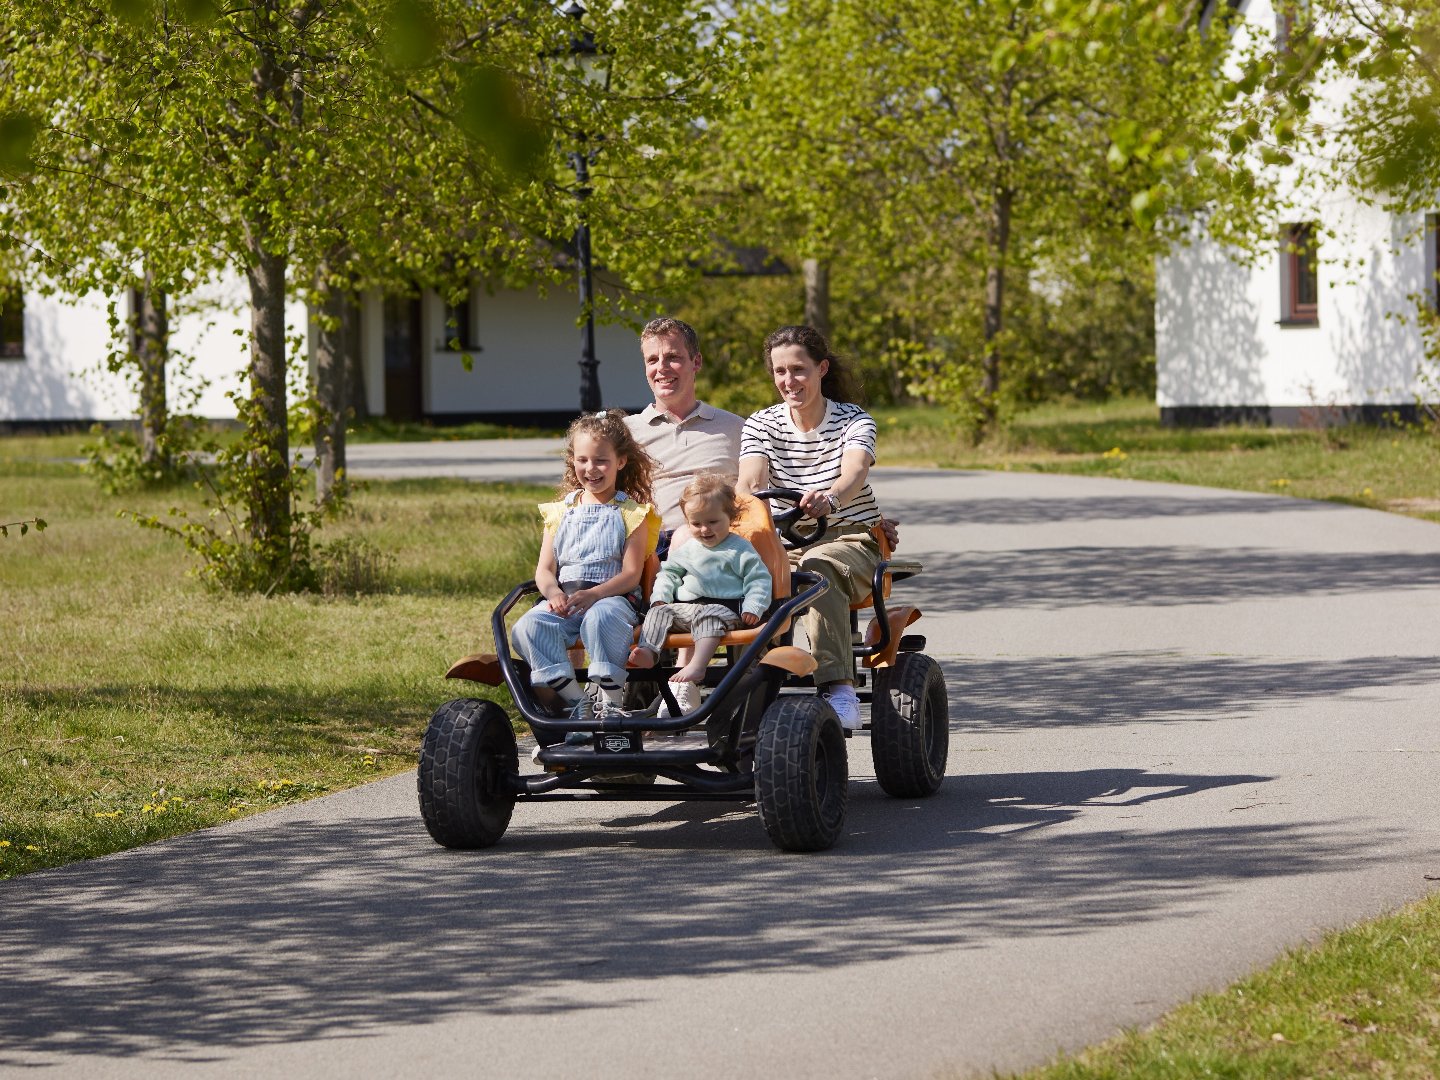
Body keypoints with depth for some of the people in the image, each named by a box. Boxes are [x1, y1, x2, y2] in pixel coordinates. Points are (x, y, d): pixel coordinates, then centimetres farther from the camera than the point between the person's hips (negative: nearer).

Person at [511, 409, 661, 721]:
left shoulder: (630, 514, 7)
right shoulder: (560, 513, 18)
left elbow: (631, 574, -3)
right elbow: (544, 569, 12)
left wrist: (592, 594, -20)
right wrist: (553, 593, -12)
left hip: (611, 597, -4)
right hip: (562, 600, 4)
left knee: (601, 617, -40)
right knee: (528, 626, -28)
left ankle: (610, 701, -29)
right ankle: (574, 699, -31)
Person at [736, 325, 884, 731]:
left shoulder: (854, 420, -3)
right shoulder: (761, 425, 6)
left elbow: (854, 471, -26)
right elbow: (751, 480, -14)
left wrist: (830, 498, -51)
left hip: (851, 540, -3)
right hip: (784, 541, 3)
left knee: (818, 570, -39)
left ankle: (838, 687, -44)